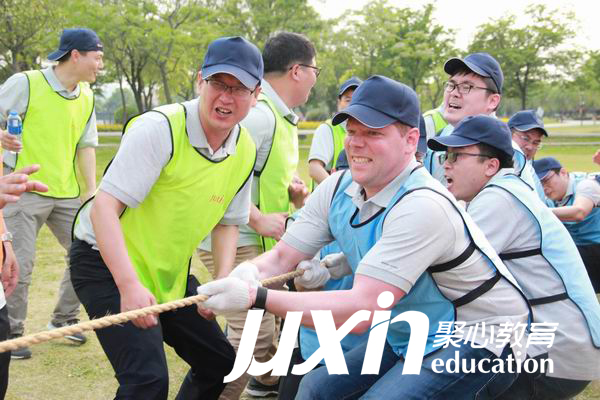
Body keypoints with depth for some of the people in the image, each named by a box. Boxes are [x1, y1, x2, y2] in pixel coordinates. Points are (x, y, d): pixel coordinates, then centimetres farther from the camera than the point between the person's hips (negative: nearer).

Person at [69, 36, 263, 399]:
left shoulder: (246, 151, -2)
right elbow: (104, 207, -28)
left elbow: (227, 221, 10)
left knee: (222, 365, 15)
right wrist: (129, 286, -38)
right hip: (106, 262, -7)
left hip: (171, 272, 7)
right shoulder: (159, 128, -24)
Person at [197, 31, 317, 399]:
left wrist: (292, 188, 4)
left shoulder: (283, 117, 12)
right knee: (251, 337, -12)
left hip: (265, 241, 10)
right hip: (236, 242, -10)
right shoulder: (258, 113, -21)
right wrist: (258, 220, -25)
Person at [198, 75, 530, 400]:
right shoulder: (337, 189, -5)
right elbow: (282, 256, -1)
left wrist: (256, 297, -38)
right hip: (409, 336, 8)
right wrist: (250, 272, -26)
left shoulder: (422, 208, -31)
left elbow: (362, 311, -35)